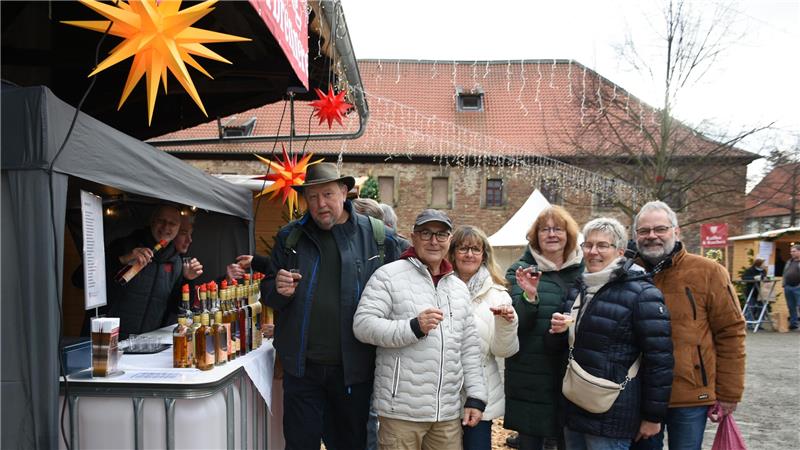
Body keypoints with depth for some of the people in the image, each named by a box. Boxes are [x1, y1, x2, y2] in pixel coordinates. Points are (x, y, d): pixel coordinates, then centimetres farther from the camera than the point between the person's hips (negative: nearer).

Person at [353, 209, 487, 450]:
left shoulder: (459, 287, 14)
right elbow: (362, 324, -13)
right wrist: (413, 327, -22)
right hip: (401, 410, -5)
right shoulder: (389, 275, -5)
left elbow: (469, 347, 16)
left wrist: (475, 396, 10)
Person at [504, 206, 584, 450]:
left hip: (571, 375, 2)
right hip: (530, 377, -2)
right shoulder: (519, 271, -2)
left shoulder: (584, 270, 4)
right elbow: (515, 324, -10)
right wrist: (529, 295, -27)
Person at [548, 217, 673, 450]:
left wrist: (653, 416, -11)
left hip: (612, 415, -6)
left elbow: (659, 358, -13)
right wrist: (561, 331, -1)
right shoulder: (578, 289, 10)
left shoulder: (641, 294, -12)